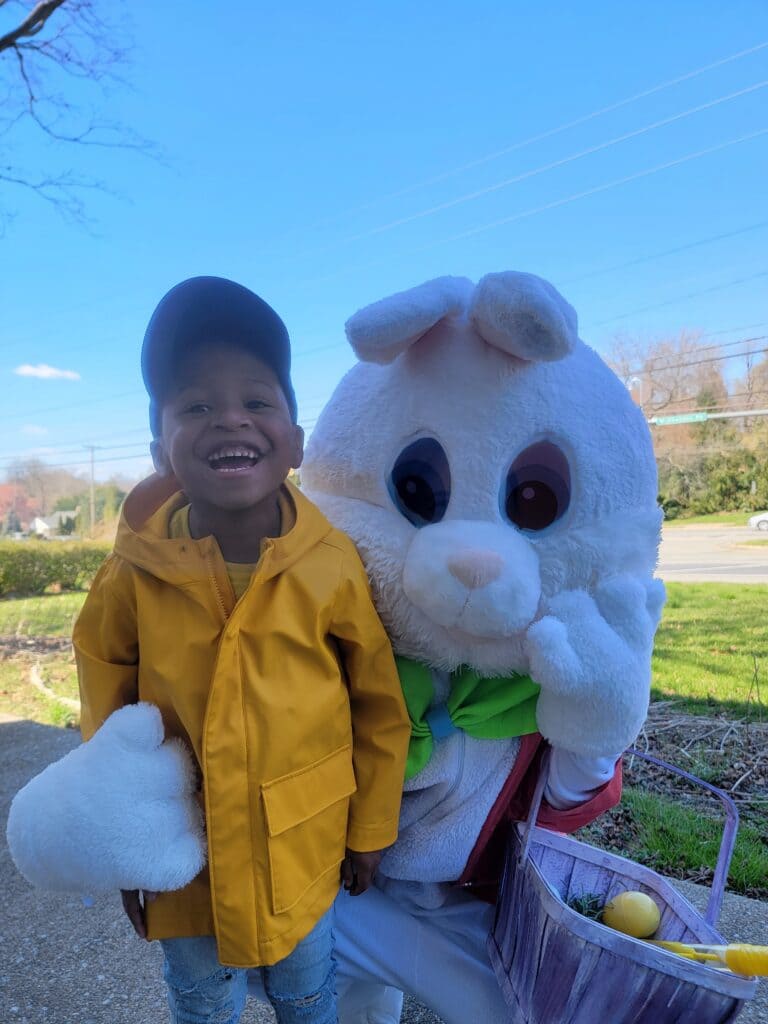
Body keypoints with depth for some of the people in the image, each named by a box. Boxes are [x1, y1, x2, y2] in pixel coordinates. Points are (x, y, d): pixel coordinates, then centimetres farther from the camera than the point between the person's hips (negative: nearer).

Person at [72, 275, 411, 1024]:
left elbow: (381, 709, -8)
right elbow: (105, 688, -2)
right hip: (181, 862, 1)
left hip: (303, 856, -1)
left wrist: (371, 830, 2)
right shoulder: (136, 571, -18)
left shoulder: (334, 568, -21)